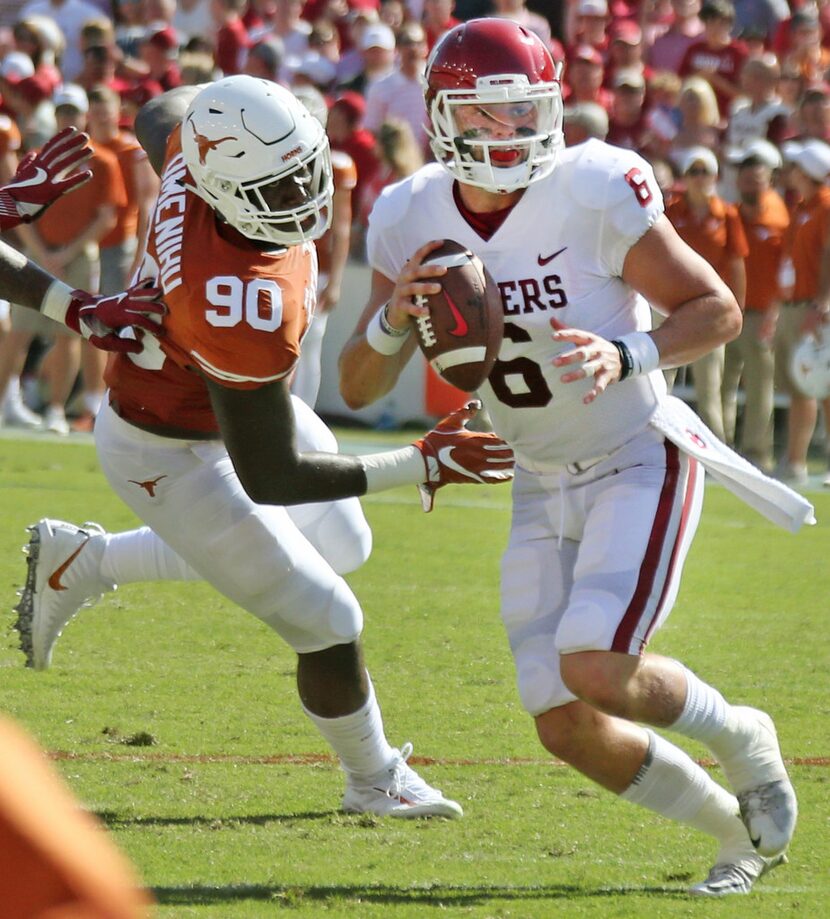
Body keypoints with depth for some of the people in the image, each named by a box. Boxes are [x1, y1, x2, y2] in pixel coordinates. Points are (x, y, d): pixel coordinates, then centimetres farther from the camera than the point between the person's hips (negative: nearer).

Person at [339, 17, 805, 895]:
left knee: (595, 671, -24)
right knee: (567, 727, 2)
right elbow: (358, 388, -2)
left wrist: (626, 355, -31)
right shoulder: (412, 220, -6)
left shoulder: (595, 194, -21)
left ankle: (741, 738, 9)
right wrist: (394, 317, -23)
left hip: (639, 461, -6)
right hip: (544, 487, 6)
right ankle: (747, 833, 25)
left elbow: (718, 310, -13)